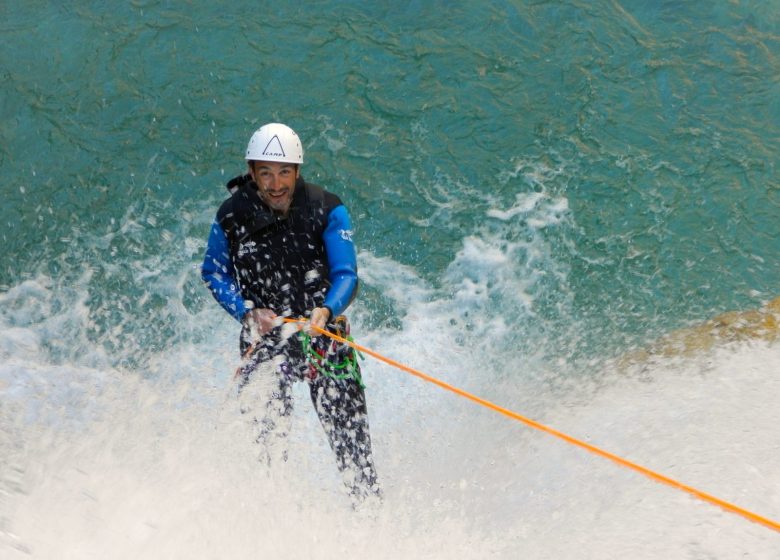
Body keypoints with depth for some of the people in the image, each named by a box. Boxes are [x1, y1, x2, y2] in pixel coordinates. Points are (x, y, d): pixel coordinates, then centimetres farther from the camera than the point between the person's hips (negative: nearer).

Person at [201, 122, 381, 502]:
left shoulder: (327, 210, -7)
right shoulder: (232, 216, -4)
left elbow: (346, 274, -9)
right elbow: (214, 272, 7)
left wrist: (327, 310, -30)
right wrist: (248, 312, -10)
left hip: (323, 328, 0)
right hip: (265, 331, 1)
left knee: (349, 430, -2)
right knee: (263, 432, -7)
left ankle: (370, 503, 12)